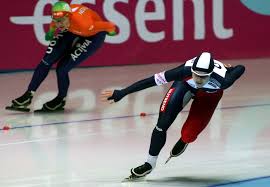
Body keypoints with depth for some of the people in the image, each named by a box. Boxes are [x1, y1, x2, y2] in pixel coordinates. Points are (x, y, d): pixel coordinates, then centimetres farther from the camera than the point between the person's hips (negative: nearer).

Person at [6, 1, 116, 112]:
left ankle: (61, 99, 13)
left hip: (94, 35, -5)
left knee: (62, 69, -14)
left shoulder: (83, 23, -42)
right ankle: (28, 95, 6)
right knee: (46, 61, -5)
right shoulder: (60, 15, -27)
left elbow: (109, 26, -26)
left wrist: (111, 31, -5)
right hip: (72, 30, 6)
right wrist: (51, 31, 12)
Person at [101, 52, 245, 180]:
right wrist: (121, 93, -36)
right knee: (163, 123, -15)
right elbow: (152, 80, -37)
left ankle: (183, 141, 28)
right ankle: (150, 164, 3)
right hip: (186, 84, 0)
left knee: (188, 134, -11)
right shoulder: (185, 70, -41)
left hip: (210, 93, 0)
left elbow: (241, 68, -22)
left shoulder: (222, 80, -41)